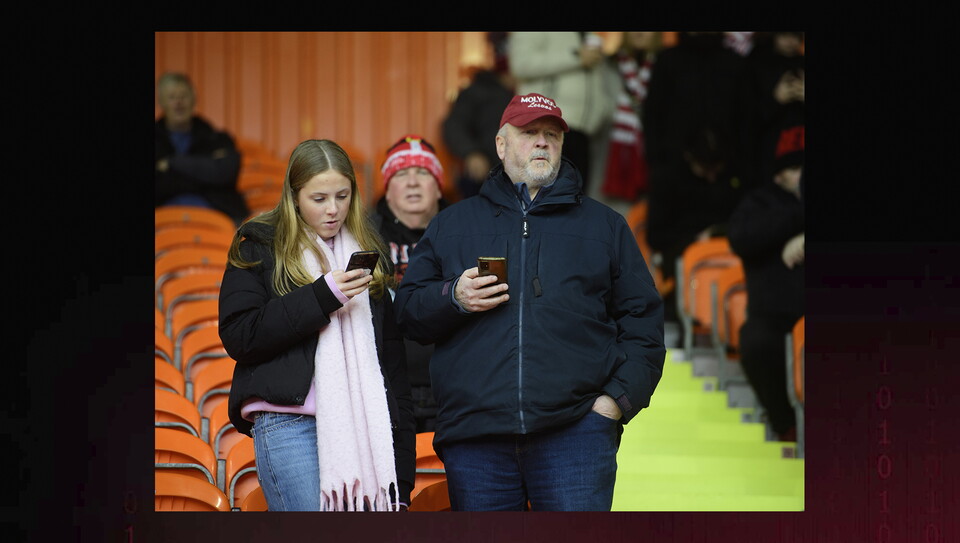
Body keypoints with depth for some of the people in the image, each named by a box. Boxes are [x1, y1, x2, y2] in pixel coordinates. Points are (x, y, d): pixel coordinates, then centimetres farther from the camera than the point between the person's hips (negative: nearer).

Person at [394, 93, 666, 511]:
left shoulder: (605, 226, 17)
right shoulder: (452, 225, 19)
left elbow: (642, 321, 13)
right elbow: (407, 311, 16)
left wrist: (617, 398, -1)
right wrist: (453, 299, -5)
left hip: (575, 430, -1)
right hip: (474, 437, 1)